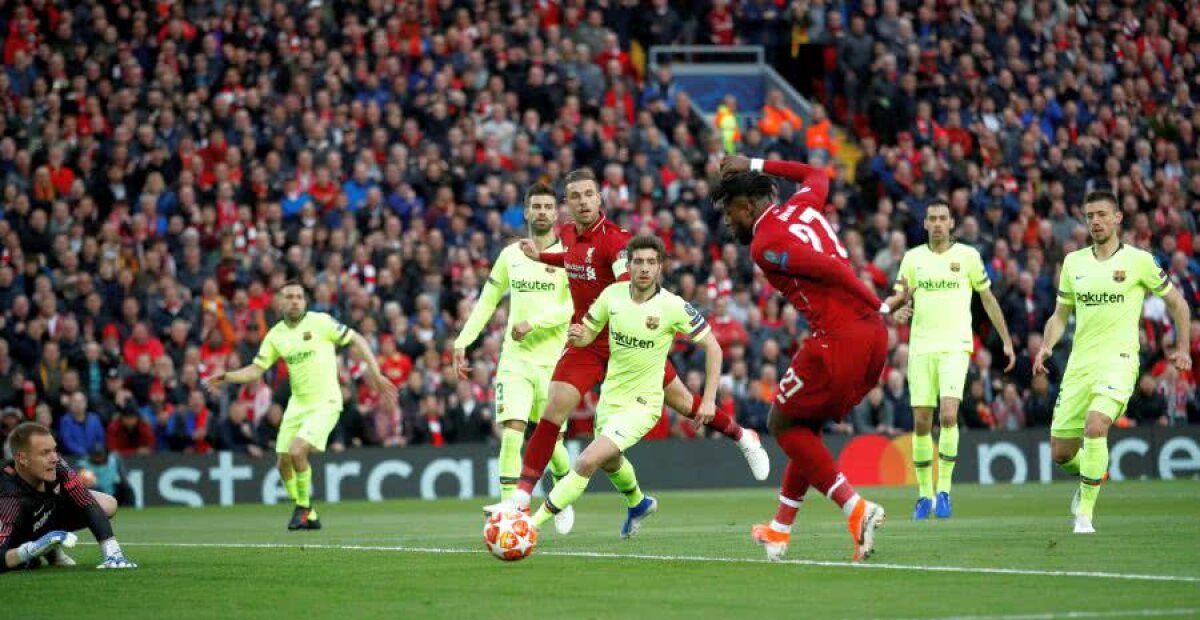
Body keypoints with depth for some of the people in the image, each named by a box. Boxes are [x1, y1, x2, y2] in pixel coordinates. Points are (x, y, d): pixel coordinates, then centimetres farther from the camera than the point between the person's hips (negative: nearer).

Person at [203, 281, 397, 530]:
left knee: (297, 451, -22)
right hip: (297, 404, 6)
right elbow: (256, 369, 9)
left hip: (325, 402, -6)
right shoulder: (276, 335, 5)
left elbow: (356, 339, -5)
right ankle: (308, 517, 22)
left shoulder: (320, 322, -10)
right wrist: (225, 377, -5)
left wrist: (375, 374, -10)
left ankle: (304, 507, 0)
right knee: (283, 463, 3)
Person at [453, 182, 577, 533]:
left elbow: (574, 306, -14)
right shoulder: (511, 255, 10)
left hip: (553, 362, -2)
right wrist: (462, 342, 13)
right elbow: (488, 300, 19)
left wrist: (533, 322, -22)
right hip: (514, 360, 2)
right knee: (511, 433, -14)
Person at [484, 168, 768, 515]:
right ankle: (521, 496, -10)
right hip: (587, 341, 5)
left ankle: (743, 438, 34)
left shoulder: (613, 239, -20)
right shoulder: (569, 235, 2)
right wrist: (540, 257, 17)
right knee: (554, 410, -11)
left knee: (681, 401, 8)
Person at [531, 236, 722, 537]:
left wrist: (709, 399, -15)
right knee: (610, 463, 32)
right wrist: (577, 336, -20)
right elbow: (588, 334, 5)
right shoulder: (613, 294, -8)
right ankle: (638, 503, 64)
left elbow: (712, 346, -11)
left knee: (587, 462, -22)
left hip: (642, 404, -6)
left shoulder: (673, 306, -20)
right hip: (610, 396, 6)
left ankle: (532, 523, -17)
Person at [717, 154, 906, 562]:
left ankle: (856, 509, -4)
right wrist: (756, 166, 40)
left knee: (783, 423, 9)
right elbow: (817, 174, 41)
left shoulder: (764, 245, -7)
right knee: (805, 427, 21)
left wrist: (881, 306, -11)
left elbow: (830, 270, -16)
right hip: (874, 338, 9)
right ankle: (780, 531, 28)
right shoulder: (802, 205, 17)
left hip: (838, 339, -9)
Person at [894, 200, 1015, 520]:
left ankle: (944, 490, -9)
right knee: (921, 422, 1)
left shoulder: (967, 255, 4)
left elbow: (988, 298, 11)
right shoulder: (912, 258, 8)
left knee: (948, 415, -19)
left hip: (955, 347, -2)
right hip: (921, 348, 2)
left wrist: (1006, 341, 11)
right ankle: (925, 494, 13)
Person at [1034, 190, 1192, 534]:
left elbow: (1177, 302, 8)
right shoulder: (1073, 262, 8)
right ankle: (1089, 476, 40)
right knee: (1060, 453, 4)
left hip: (1118, 360, -4)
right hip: (1079, 363, 4)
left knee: (1094, 426, -29)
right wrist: (1046, 346, -2)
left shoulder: (1138, 261, -3)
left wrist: (1183, 348, 0)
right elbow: (1060, 314, 16)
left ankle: (1085, 512, -17)